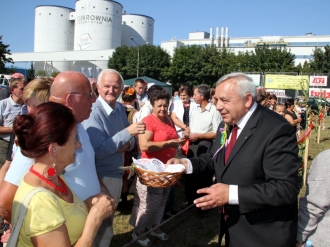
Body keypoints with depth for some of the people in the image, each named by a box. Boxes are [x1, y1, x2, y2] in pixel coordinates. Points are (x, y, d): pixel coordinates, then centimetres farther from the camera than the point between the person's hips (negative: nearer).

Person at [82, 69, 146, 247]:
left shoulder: (120, 108, 2)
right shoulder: (93, 112, -20)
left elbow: (130, 138, 12)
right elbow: (98, 151, -25)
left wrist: (127, 145, -12)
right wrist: (127, 132, -31)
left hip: (117, 173, 7)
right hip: (101, 176, -7)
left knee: (108, 217, 25)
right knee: (102, 224, 9)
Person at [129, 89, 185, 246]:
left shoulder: (169, 120, 9)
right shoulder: (148, 121, -16)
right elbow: (144, 146, -27)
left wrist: (178, 142, 6)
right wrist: (168, 143, -27)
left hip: (167, 168, 8)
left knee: (161, 201, 18)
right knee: (148, 202, 2)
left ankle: (154, 226, 37)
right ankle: (138, 231, 22)